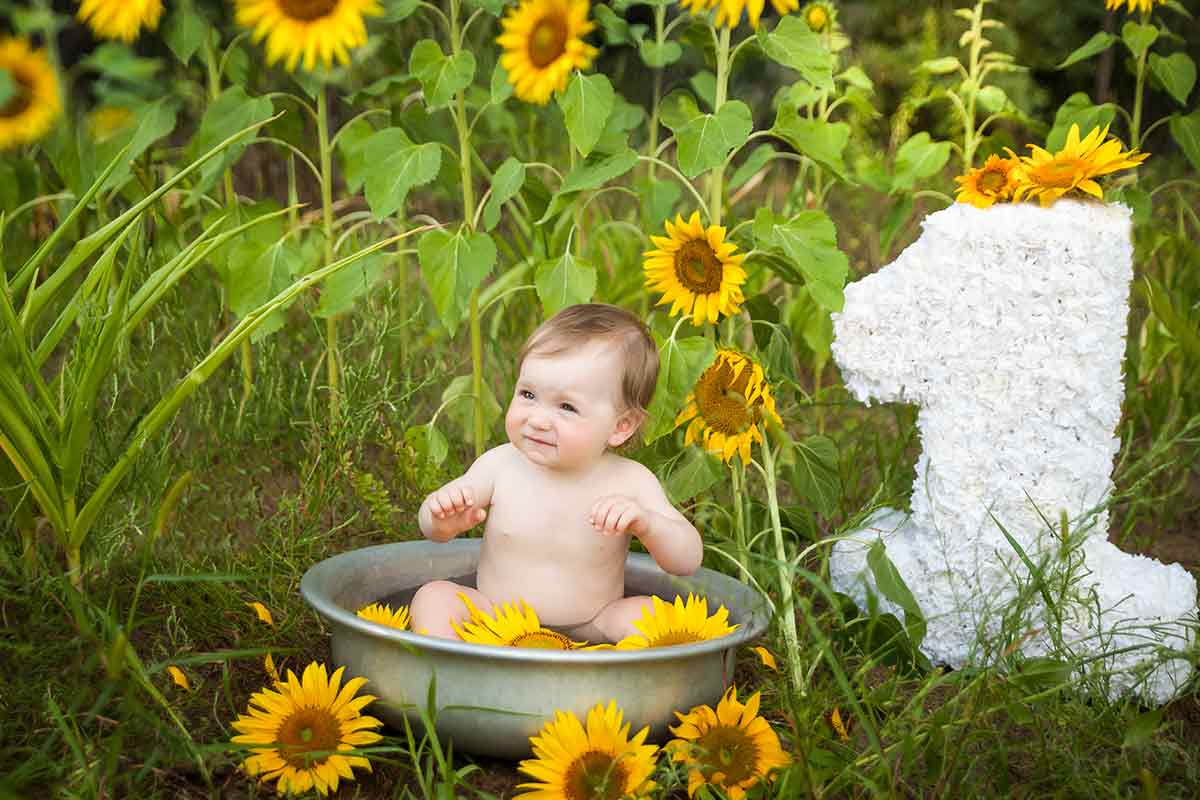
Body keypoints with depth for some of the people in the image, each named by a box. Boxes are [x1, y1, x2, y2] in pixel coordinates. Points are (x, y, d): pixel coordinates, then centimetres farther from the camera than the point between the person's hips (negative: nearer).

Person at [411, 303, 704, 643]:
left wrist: (647, 523, -33)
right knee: (434, 596, -20)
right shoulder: (500, 466, -9)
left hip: (589, 631, -1)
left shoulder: (630, 483, -13)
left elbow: (688, 561, -12)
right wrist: (444, 521, -23)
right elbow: (430, 526, 3)